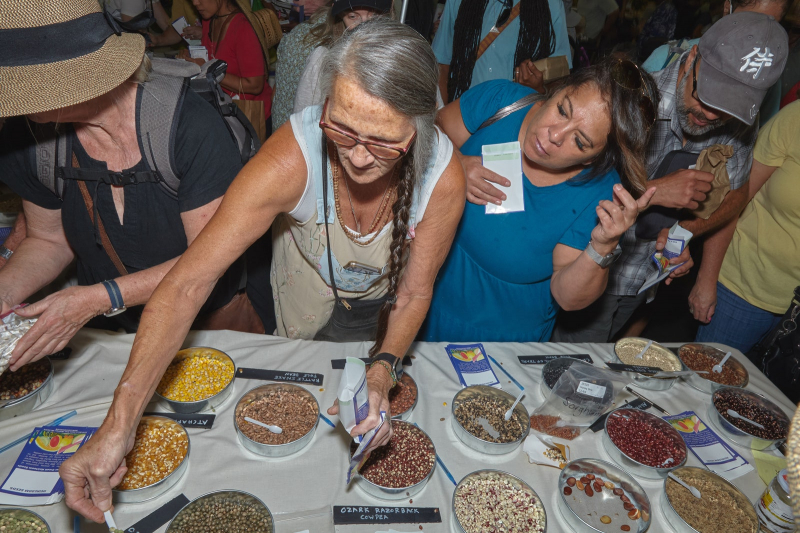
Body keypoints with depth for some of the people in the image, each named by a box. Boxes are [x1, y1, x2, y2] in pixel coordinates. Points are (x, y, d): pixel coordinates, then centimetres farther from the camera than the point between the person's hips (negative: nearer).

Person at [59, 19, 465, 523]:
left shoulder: (444, 177, -35)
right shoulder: (293, 157, -41)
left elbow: (414, 293, -21)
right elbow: (188, 283, -40)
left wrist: (385, 366, -40)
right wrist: (119, 424, -45)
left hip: (384, 298, 1)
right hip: (306, 278, 0)